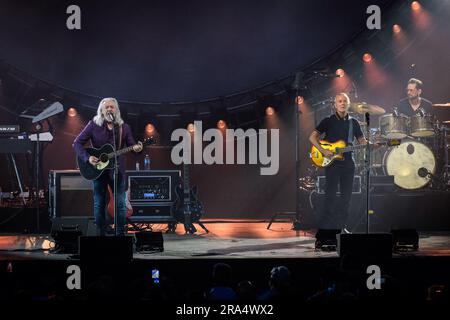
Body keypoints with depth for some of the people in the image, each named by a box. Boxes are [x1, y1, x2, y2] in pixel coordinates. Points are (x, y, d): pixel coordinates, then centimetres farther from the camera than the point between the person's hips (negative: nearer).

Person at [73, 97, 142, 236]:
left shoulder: (124, 127, 5)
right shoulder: (94, 125, -2)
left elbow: (131, 145, 4)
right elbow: (77, 143, -3)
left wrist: (136, 148, -21)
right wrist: (87, 158, -16)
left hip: (117, 170, 1)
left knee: (120, 204, 1)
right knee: (99, 204, 4)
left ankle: (121, 234, 9)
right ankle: (101, 234, 12)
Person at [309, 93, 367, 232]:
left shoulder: (354, 122, 11)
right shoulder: (328, 121, 0)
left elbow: (362, 140, 14)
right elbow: (312, 137, -2)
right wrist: (323, 150, -16)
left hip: (348, 163, 4)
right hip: (332, 163, -4)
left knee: (346, 196, 6)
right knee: (330, 195, -7)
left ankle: (341, 225, 15)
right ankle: (325, 226, -3)